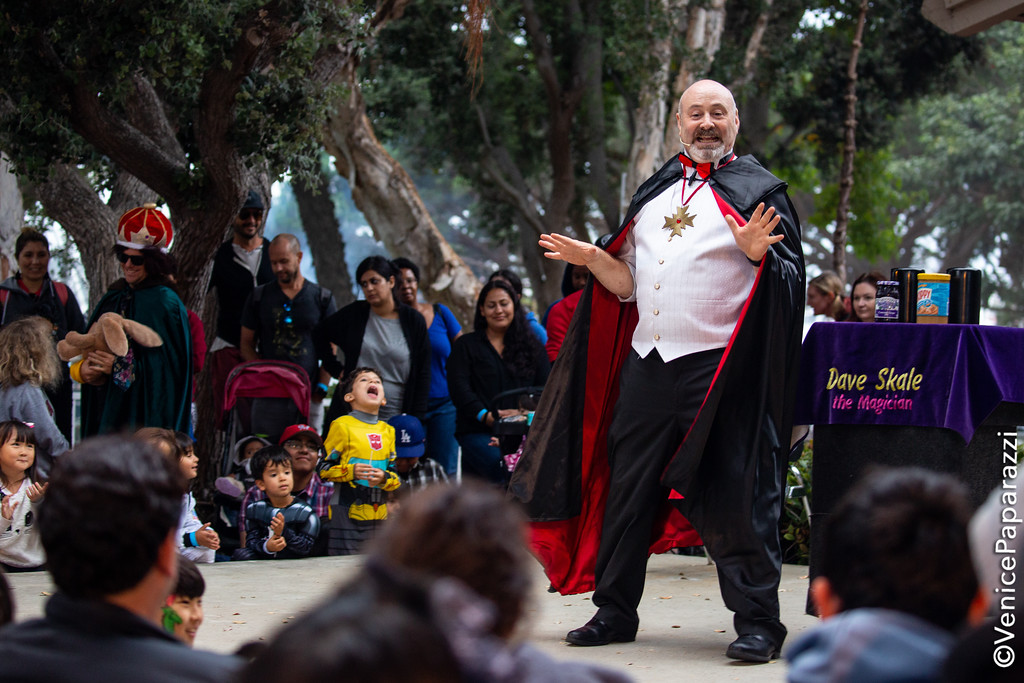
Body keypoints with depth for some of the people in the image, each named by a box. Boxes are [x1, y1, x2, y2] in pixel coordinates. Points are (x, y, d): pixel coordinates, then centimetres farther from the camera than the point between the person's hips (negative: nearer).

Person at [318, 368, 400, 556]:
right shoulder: (342, 426, -3)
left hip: (378, 513, 5)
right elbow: (323, 468, -4)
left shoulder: (388, 431, 14)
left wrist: (384, 478, -9)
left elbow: (394, 474, 13)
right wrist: (351, 471, -19)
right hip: (347, 512, -5)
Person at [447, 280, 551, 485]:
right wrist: (488, 417, -13)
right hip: (478, 432, -2)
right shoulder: (465, 345, 14)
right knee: (506, 473, -34)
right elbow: (459, 389, 2)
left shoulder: (531, 345, 21)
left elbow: (545, 387, 11)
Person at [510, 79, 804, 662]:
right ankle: (615, 612, 19)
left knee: (730, 496, -8)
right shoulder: (655, 193, 18)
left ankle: (757, 621, 0)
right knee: (628, 487, 9)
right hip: (646, 364, 6)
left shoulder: (759, 191, 3)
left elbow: (790, 279, -5)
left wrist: (760, 255, -24)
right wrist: (590, 258, 3)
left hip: (718, 368, -5)